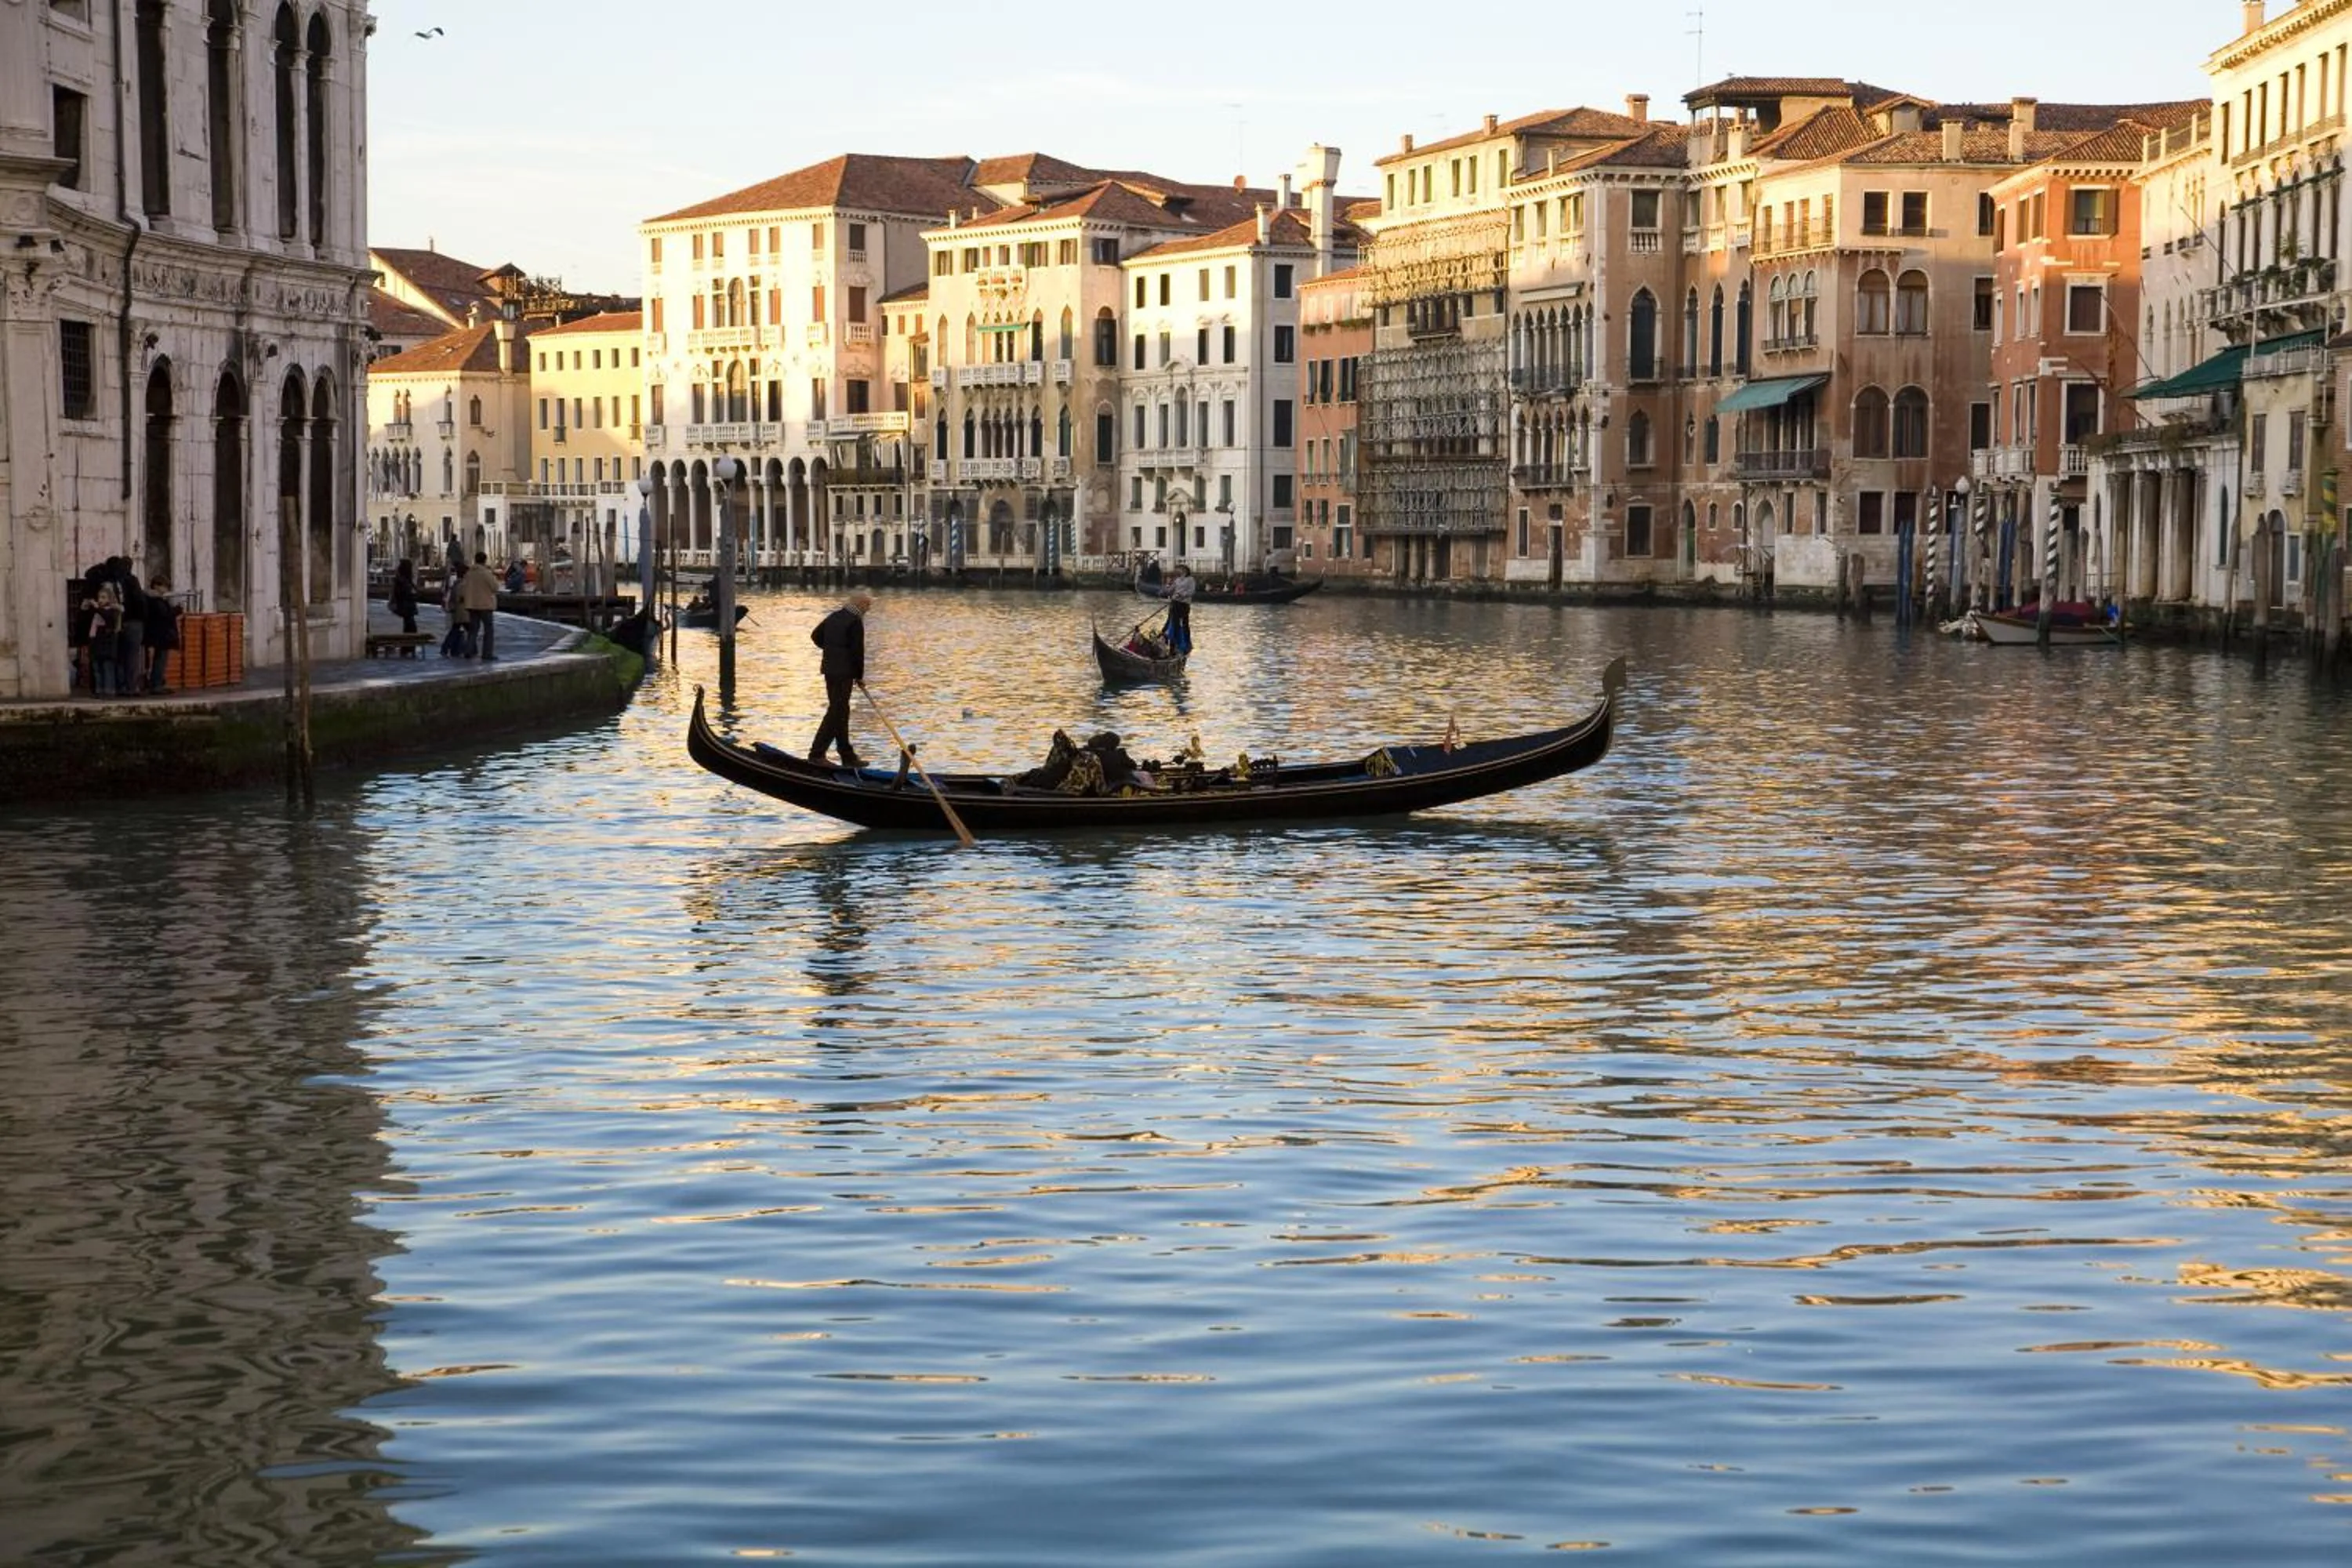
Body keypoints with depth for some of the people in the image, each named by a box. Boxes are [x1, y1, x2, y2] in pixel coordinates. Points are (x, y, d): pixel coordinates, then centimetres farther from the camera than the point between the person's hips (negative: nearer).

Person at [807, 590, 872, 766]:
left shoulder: (834, 617, 13)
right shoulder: (855, 621, -14)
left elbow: (815, 636, 22)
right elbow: (857, 651, -15)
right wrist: (859, 676, -5)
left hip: (829, 670, 9)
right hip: (844, 672, -9)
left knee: (840, 711, 13)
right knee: (837, 712, -8)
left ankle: (848, 757, 19)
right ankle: (817, 754, -12)